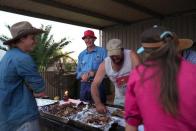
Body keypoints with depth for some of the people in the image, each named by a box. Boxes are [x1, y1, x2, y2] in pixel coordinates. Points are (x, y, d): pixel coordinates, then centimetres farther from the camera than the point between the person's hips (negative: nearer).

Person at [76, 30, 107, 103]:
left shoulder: (102, 51, -3)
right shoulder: (81, 55, 13)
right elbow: (78, 71, 15)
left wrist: (95, 72, -20)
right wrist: (82, 75, -7)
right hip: (84, 86, 4)